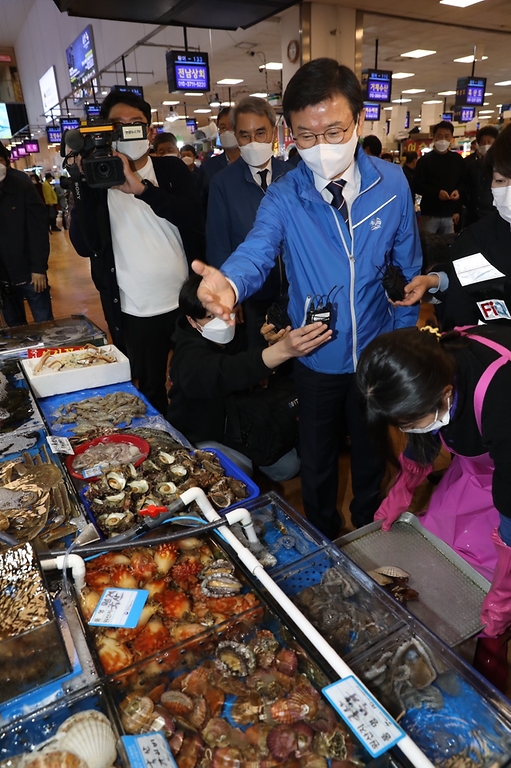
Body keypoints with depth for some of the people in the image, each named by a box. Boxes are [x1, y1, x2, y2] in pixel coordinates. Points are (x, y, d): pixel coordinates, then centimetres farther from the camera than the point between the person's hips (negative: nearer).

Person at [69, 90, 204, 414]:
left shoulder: (172, 169, 3)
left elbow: (195, 220, -15)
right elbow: (84, 245, -10)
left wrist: (140, 188, -25)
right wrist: (85, 183, -19)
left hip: (185, 303, 1)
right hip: (134, 313, 0)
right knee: (150, 391, 14)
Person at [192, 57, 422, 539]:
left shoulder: (391, 183, -8)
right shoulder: (284, 197, -13)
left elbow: (408, 268, 0)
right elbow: (257, 249, -31)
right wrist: (229, 283, -54)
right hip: (315, 359, -1)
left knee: (371, 457, 21)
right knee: (317, 465, 17)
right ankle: (323, 545, 47)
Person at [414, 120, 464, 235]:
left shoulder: (457, 159, 11)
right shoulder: (425, 160, 1)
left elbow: (463, 182, 17)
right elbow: (418, 186, -5)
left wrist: (458, 191, -6)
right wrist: (437, 192, -18)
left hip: (449, 215, 3)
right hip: (429, 214, -3)